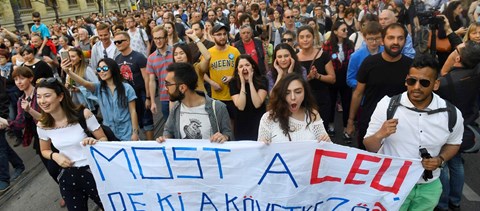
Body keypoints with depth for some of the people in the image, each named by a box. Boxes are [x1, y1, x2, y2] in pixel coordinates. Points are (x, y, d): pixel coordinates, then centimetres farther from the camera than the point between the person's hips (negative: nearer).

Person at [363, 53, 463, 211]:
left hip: (428, 187, 3)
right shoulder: (387, 105, -16)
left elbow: (453, 143, 11)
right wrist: (379, 135, -32)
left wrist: (440, 160, -9)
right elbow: (369, 148, -11)